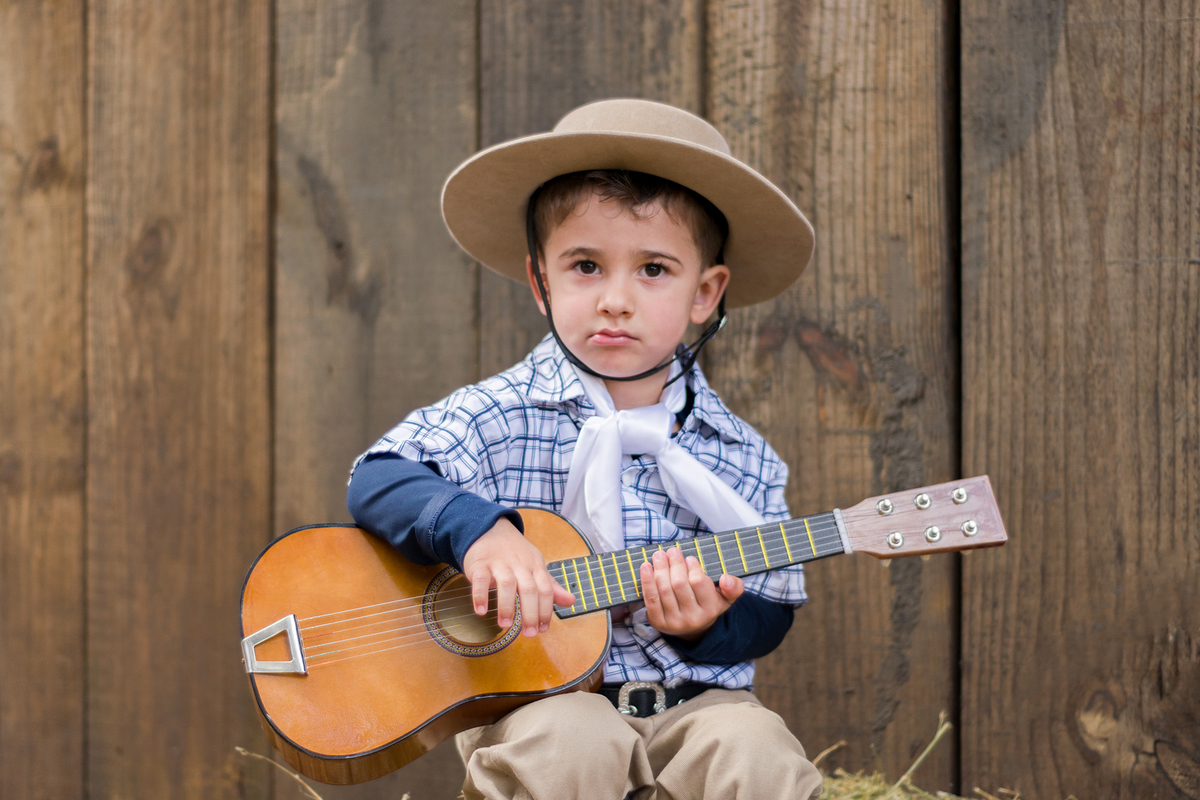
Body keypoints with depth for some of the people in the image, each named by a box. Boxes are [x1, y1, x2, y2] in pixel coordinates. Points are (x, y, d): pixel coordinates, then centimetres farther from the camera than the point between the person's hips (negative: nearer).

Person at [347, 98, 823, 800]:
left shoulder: (741, 459, 5)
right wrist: (477, 528, -27)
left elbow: (769, 613, 8)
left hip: (692, 699, 2)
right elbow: (378, 481, -9)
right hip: (535, 698, -2)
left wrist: (710, 625, -14)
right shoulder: (499, 418, -1)